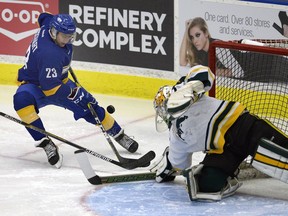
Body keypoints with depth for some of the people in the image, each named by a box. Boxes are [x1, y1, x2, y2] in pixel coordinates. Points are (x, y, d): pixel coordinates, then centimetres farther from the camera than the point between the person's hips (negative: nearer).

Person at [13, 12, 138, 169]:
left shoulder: (51, 23, -14)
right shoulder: (50, 53, -38)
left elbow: (45, 18, 14)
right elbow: (50, 87, -36)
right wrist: (72, 92, -22)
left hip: (58, 80, 9)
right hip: (35, 85, -8)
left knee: (89, 106, 4)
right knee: (22, 100, -42)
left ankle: (118, 134, 25)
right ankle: (46, 144, -34)